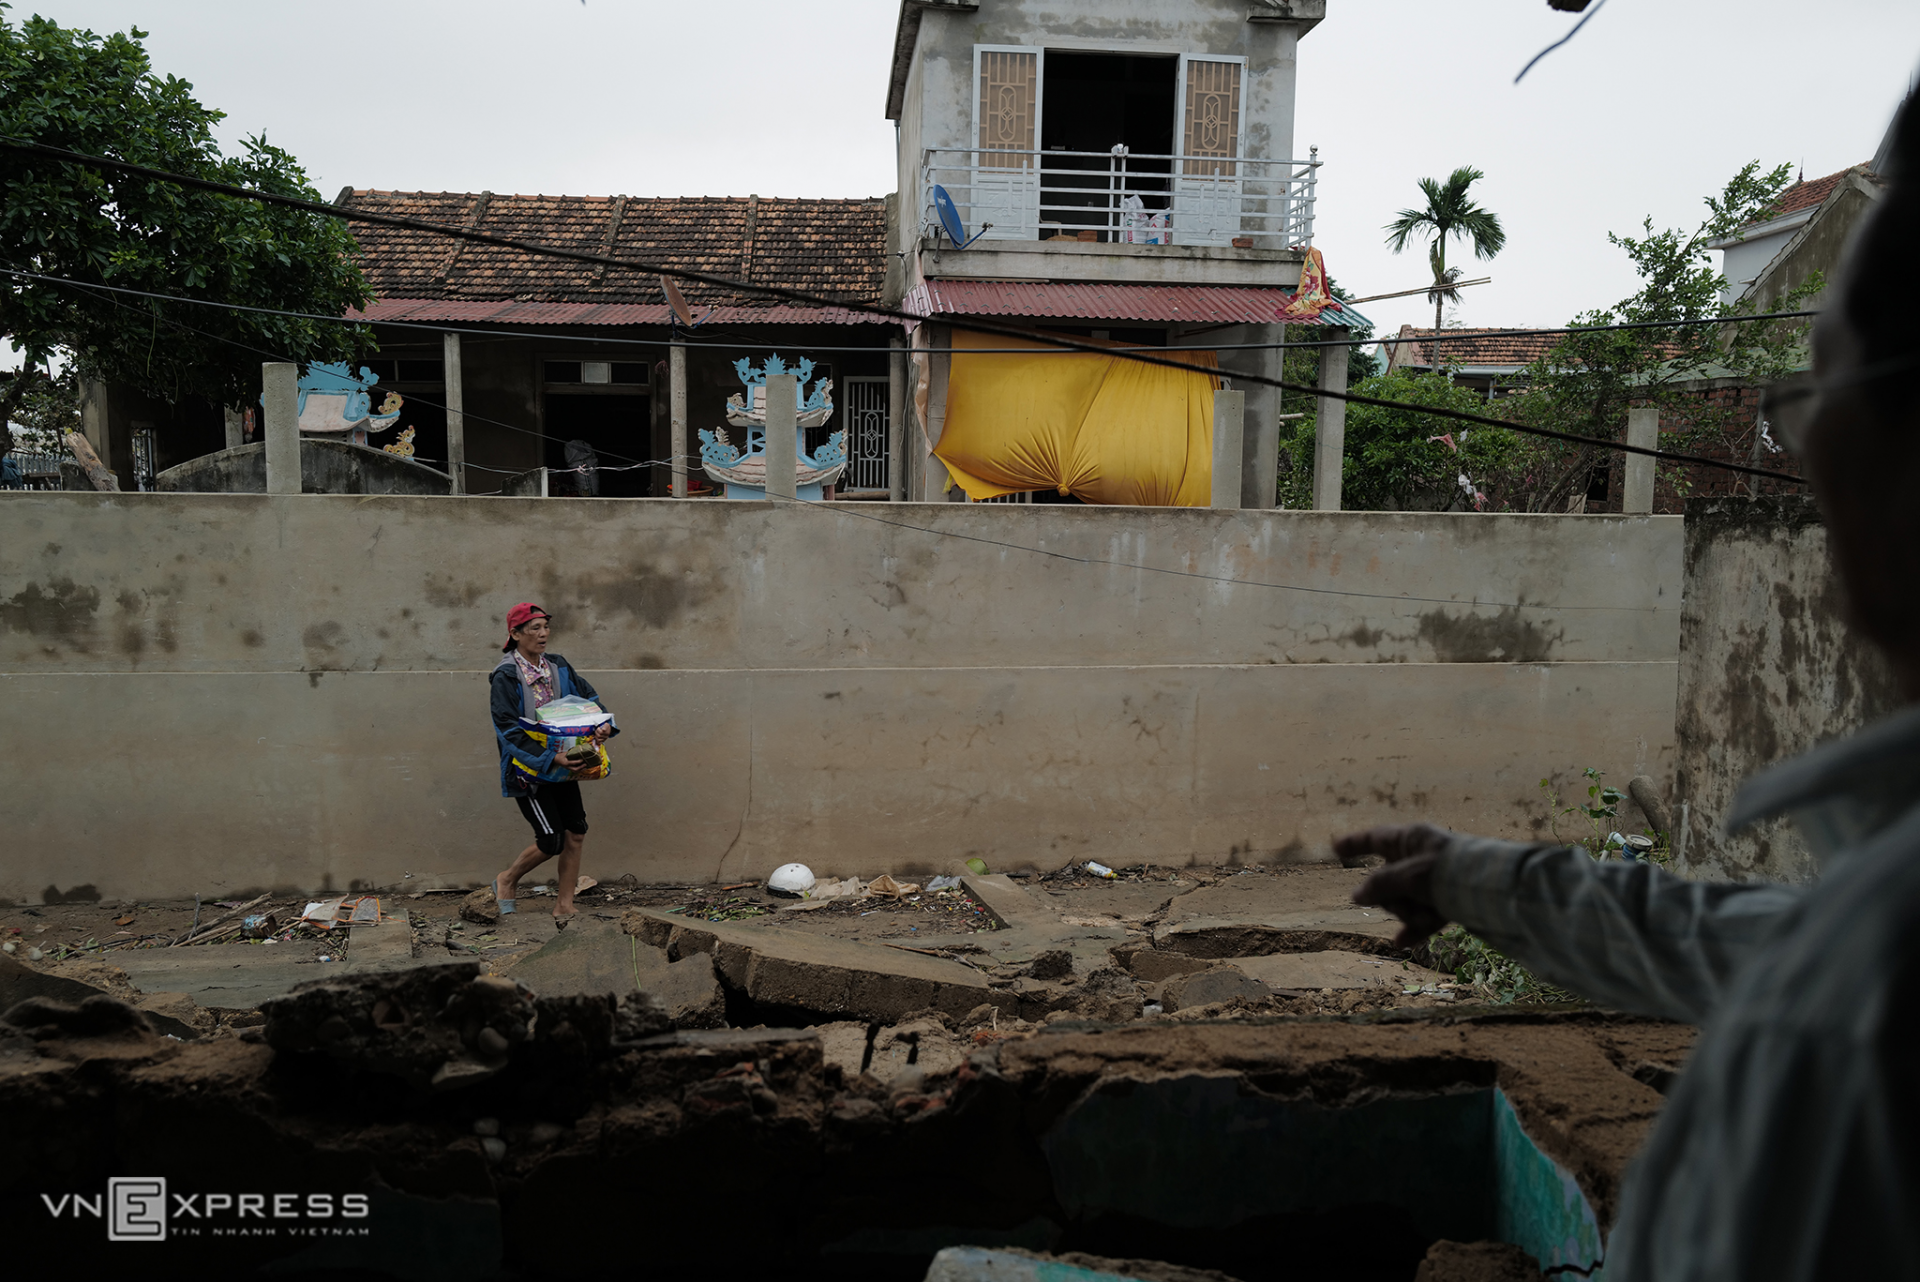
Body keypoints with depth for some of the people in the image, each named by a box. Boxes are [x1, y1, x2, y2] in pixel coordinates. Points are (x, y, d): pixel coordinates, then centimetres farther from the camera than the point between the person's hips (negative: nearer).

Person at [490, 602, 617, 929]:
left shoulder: (558, 666, 5)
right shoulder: (505, 677, -14)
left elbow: (587, 695, 8)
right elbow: (509, 731, -19)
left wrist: (603, 723, -15)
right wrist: (549, 758, -30)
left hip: (562, 765, 6)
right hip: (528, 770, -6)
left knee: (576, 831, 2)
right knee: (552, 840, -7)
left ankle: (564, 906, 17)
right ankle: (506, 881, 22)